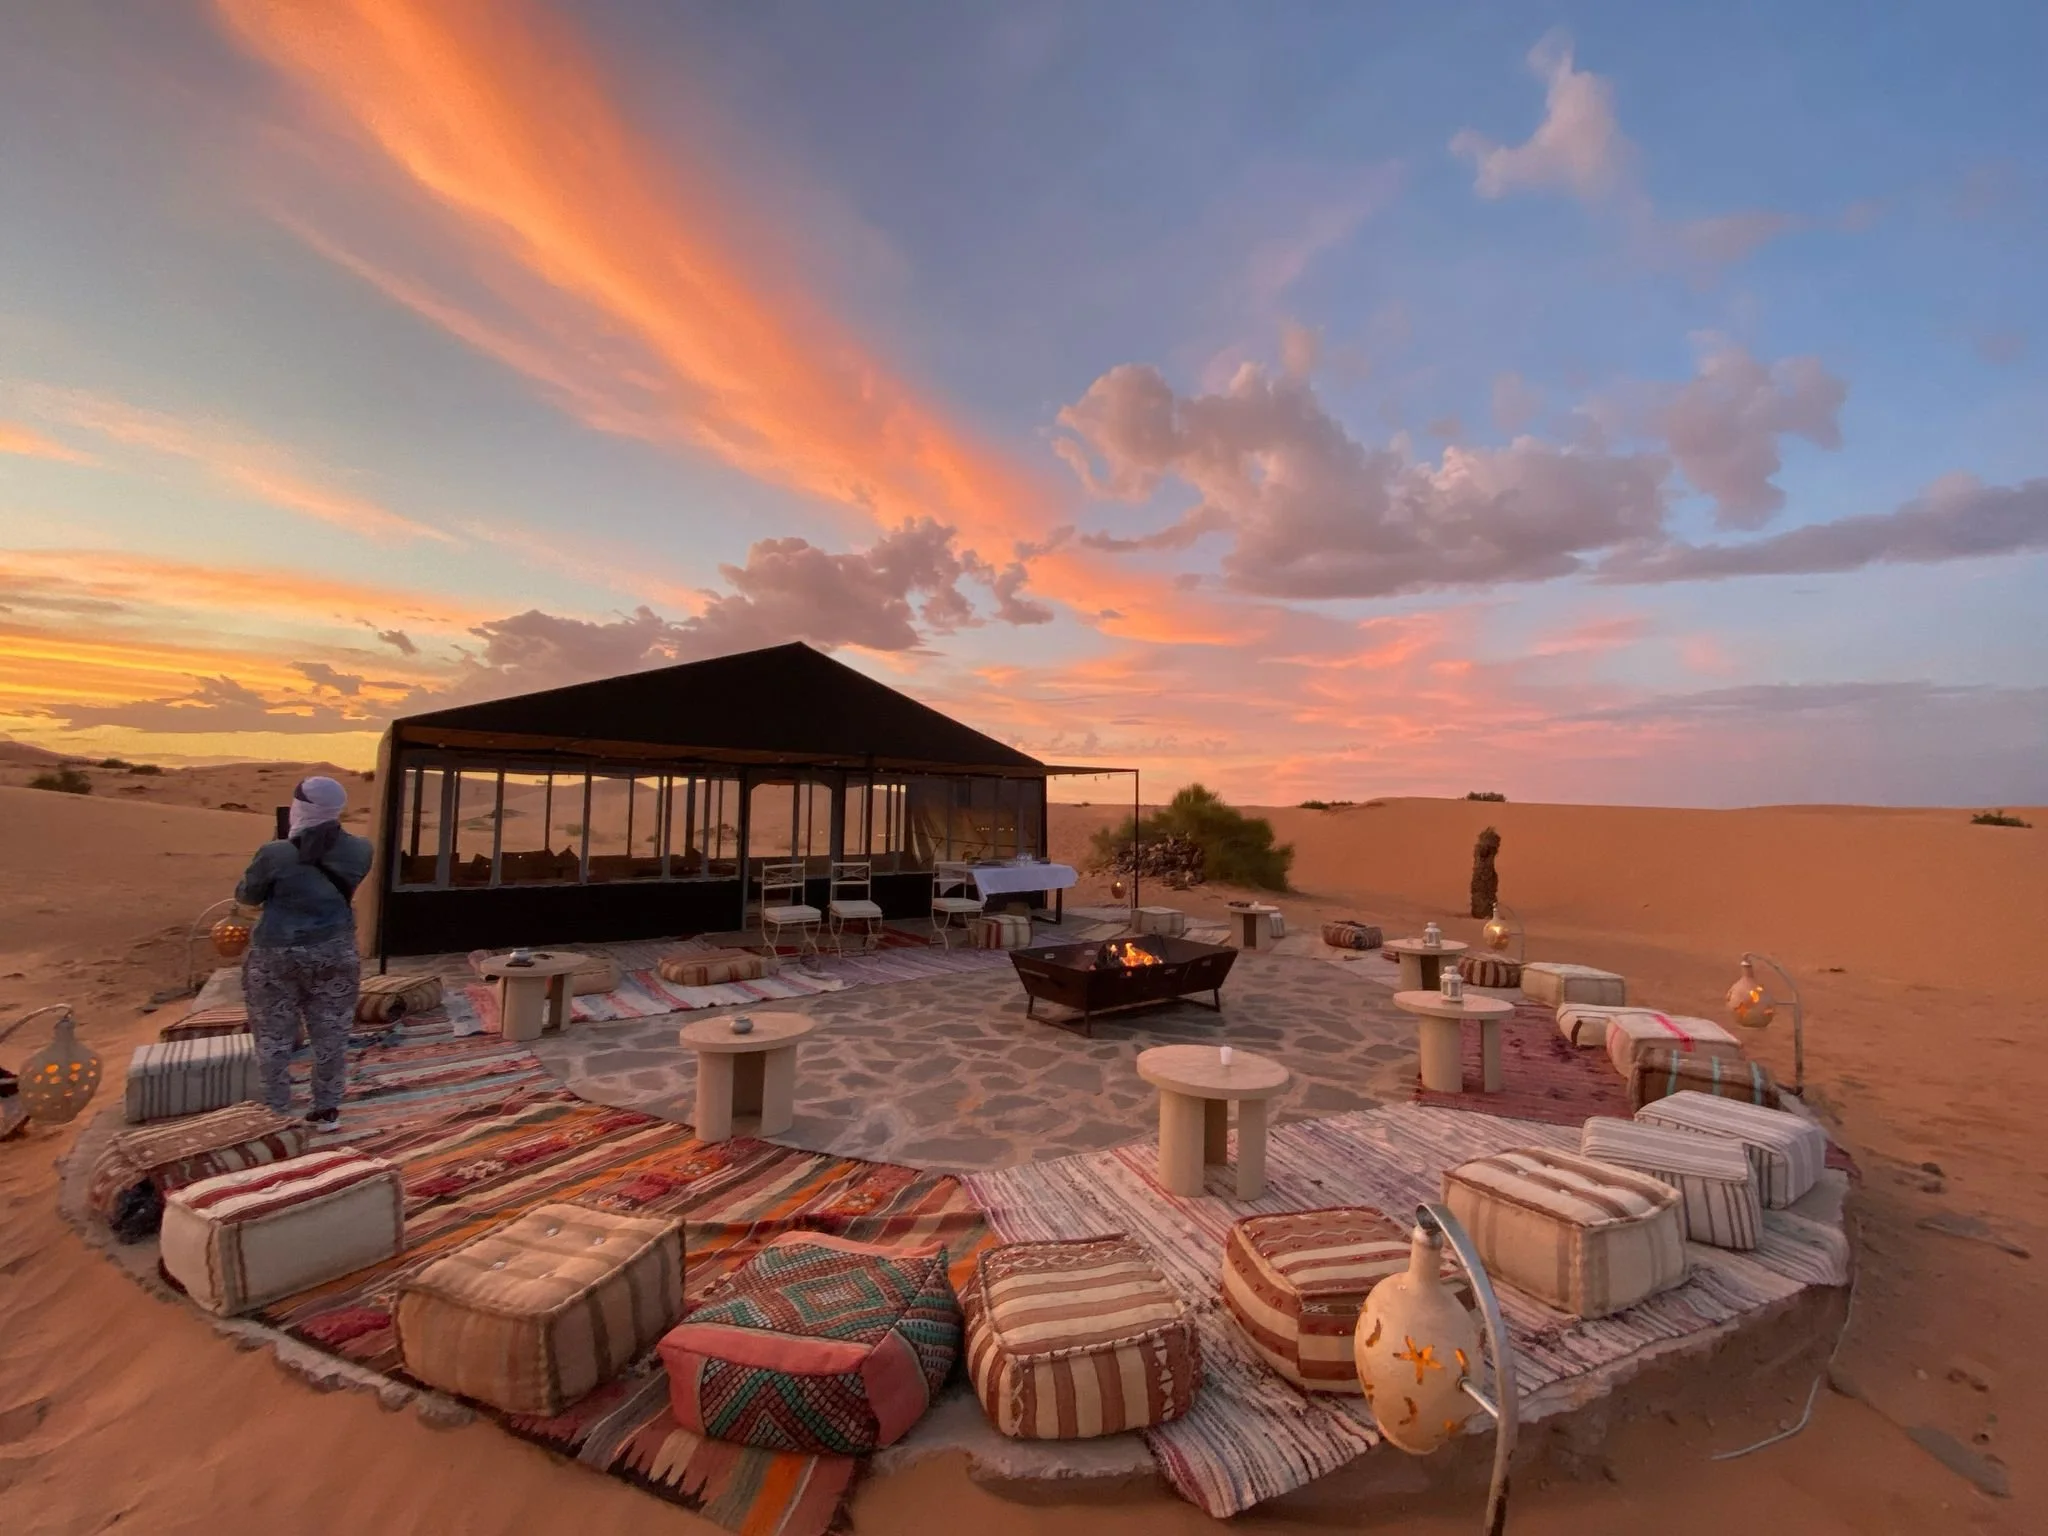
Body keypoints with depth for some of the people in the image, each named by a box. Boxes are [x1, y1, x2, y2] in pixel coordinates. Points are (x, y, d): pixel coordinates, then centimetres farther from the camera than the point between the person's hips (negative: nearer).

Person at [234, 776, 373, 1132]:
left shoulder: (275, 854, -14)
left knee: (275, 1036, 12)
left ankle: (278, 1113, 19)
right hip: (335, 953, 2)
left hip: (277, 956, -2)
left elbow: (246, 896, 2)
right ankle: (326, 1110, 20)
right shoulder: (358, 850, -6)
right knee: (331, 1035, 11)